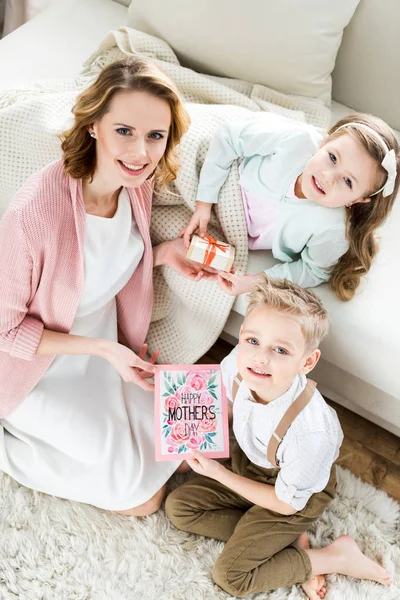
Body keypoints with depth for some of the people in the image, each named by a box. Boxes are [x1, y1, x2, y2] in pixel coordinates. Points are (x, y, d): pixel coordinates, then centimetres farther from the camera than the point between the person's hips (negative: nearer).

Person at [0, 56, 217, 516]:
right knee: (136, 491, -5)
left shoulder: (137, 182, -14)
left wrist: (166, 253, -12)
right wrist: (101, 349, -24)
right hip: (42, 362, -6)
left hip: (106, 334, 6)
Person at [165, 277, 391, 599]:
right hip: (248, 464, 6)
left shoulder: (311, 433, -42)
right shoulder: (237, 365, -28)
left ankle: (336, 556, 7)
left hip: (295, 496, -6)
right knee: (178, 505, 2)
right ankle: (290, 540, 1)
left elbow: (286, 503, -22)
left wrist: (219, 473, -18)